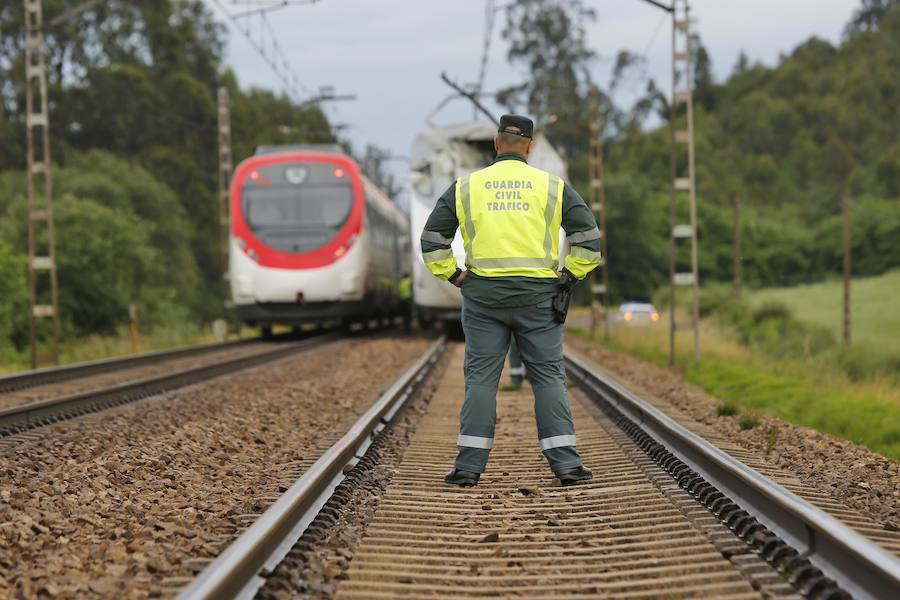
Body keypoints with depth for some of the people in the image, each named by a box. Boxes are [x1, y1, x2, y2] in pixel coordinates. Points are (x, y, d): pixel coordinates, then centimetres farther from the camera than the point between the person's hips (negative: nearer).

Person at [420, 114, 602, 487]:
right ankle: (565, 463, 1)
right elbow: (589, 237, 1)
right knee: (549, 377, 4)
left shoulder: (466, 187, 6)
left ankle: (469, 465, 1)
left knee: (480, 378, 4)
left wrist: (454, 276, 12)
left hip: (483, 294, 1)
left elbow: (432, 240, 6)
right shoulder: (551, 186, 4)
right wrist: (570, 275, 7)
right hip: (538, 296, 0)